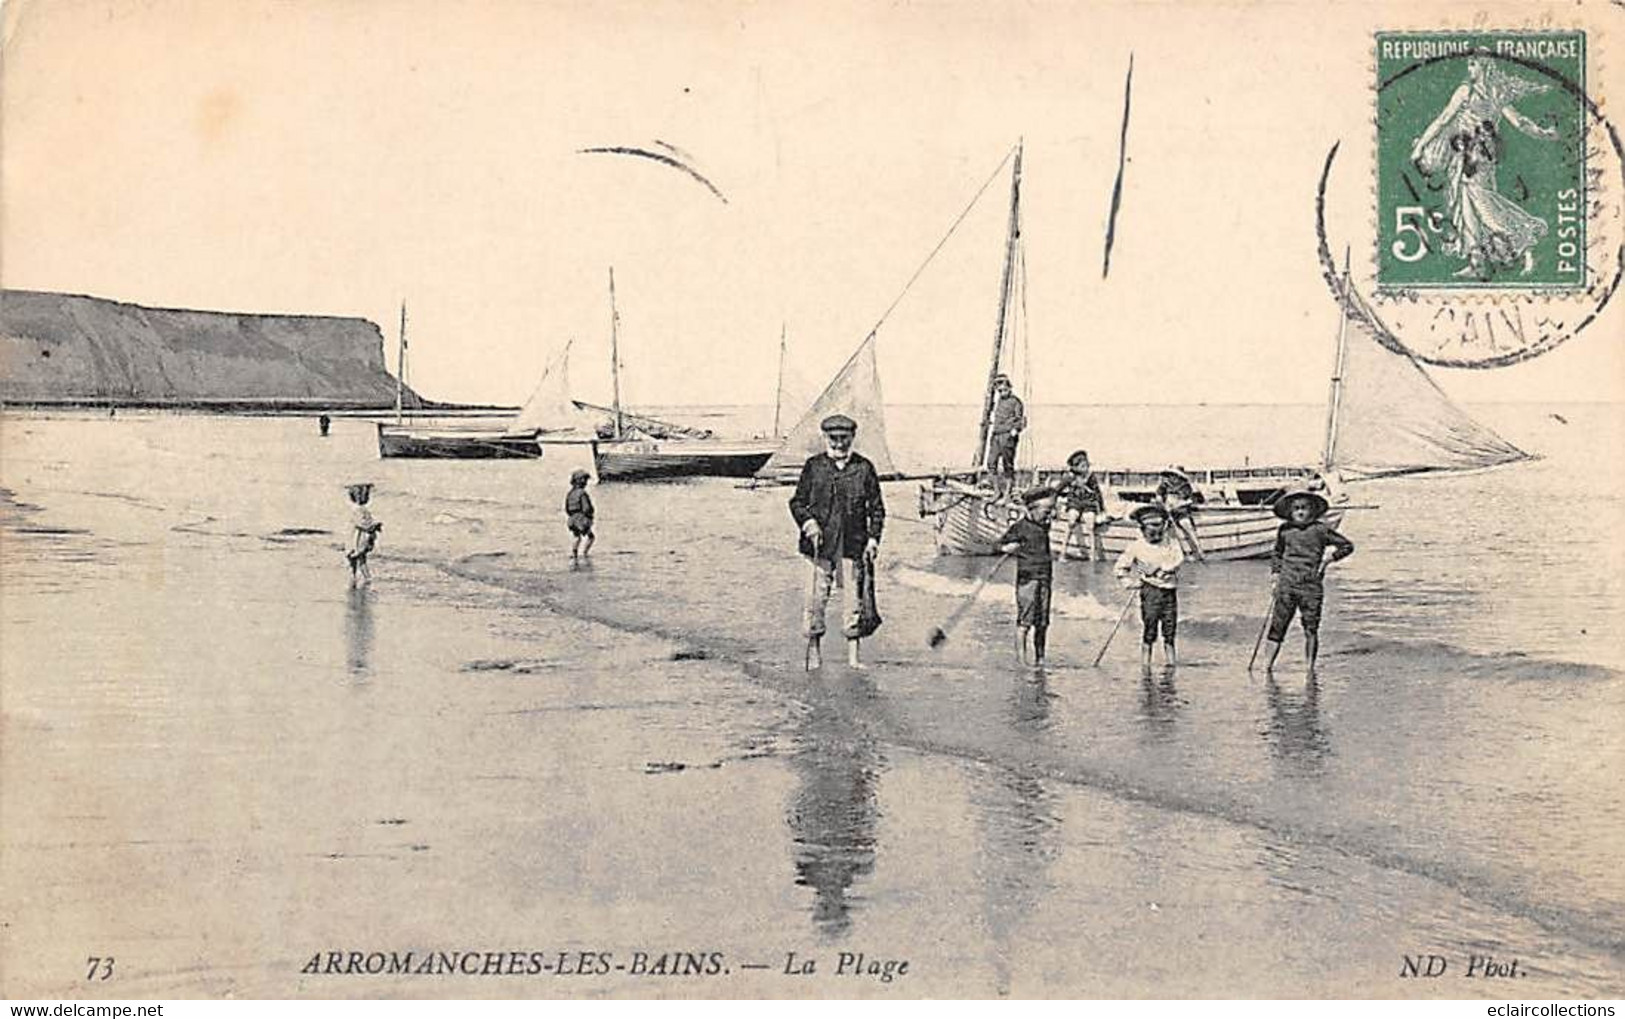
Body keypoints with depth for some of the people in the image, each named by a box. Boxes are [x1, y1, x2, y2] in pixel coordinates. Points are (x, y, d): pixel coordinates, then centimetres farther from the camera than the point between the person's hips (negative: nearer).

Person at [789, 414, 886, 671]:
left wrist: (873, 538, 0)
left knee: (854, 596, 2)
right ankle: (814, 651, 11)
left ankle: (853, 656, 11)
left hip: (853, 543, 1)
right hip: (820, 544, -1)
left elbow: (877, 507, 10)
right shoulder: (813, 466, 5)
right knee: (817, 595, -2)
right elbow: (797, 501, 9)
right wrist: (807, 521, -10)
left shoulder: (864, 468, 6)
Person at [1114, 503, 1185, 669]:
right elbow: (1119, 569, 8)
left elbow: (1178, 560, -11)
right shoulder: (1137, 546, 3)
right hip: (1150, 591, -2)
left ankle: (1171, 663, 16)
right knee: (1149, 630, -4)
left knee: (1170, 631, 6)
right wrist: (1131, 582, -4)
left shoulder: (1171, 544, 7)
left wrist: (1156, 568, -16)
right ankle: (1145, 667, 2)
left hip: (1170, 590, 2)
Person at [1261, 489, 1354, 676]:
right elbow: (1277, 553, 26)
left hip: (1311, 585, -2)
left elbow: (1347, 546, 7)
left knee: (1311, 628, 0)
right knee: (1278, 625, 0)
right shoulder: (1284, 530, 9)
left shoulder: (1320, 530, 1)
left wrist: (1328, 559, -3)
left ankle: (1310, 668, 8)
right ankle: (1268, 664, 5)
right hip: (1286, 585, 2)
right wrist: (1276, 571, 13)